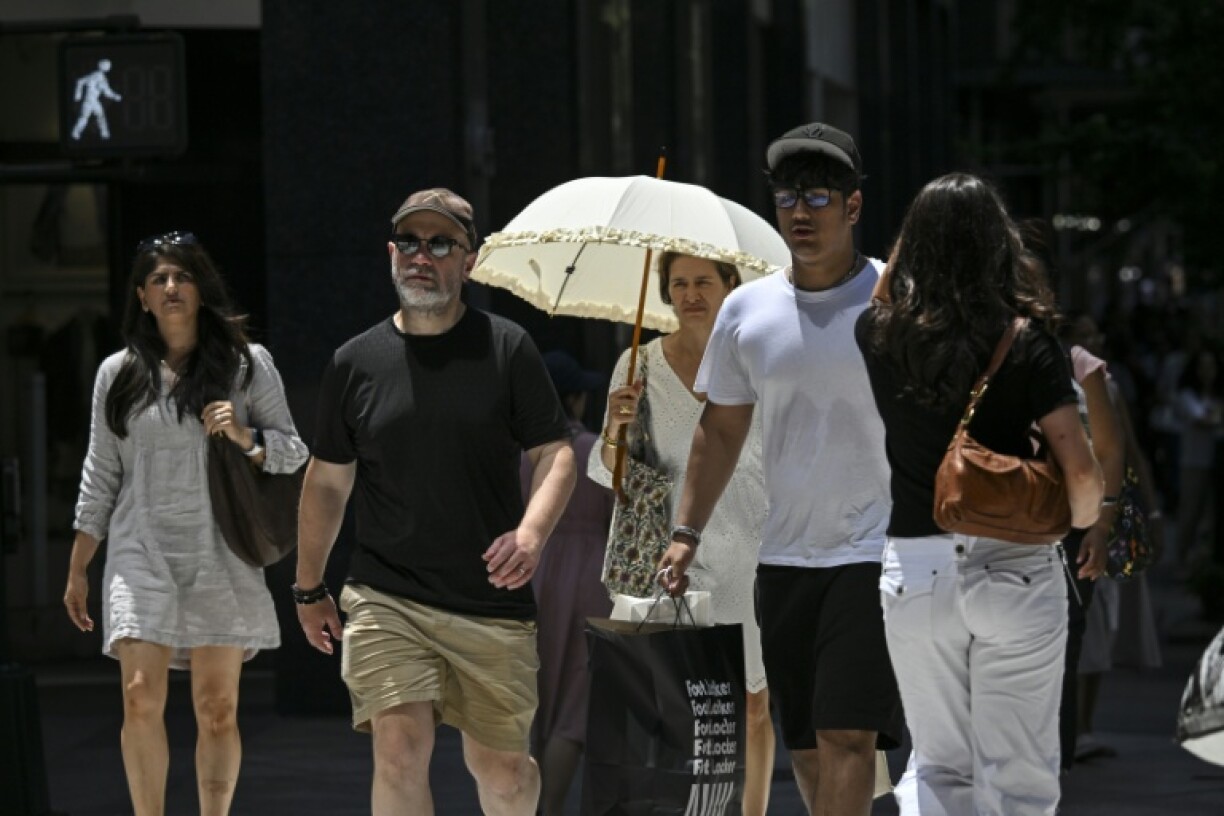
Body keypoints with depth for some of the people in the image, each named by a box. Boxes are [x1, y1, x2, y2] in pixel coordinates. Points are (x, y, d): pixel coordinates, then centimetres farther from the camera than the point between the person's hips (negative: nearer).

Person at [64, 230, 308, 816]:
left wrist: (245, 437, -12)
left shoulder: (248, 363, 7)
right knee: (141, 697, -13)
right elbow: (100, 476, 14)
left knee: (218, 708, -1)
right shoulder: (119, 373, 10)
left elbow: (293, 453, 8)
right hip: (141, 553, 0)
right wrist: (77, 569, 12)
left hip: (219, 554, 0)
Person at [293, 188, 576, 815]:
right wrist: (309, 588, 18)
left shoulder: (507, 350, 1)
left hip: (491, 600, 0)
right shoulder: (355, 363, 5)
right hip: (385, 599, 0)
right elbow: (327, 481, 15)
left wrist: (532, 531, -19)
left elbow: (556, 453, 1)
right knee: (400, 753, -15)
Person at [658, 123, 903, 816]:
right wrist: (687, 531, 12)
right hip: (785, 555, 5)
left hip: (875, 553, -5)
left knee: (845, 734, -14)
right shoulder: (747, 310, 8)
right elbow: (721, 430, 18)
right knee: (805, 744, 7)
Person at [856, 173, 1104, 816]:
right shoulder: (1028, 344, -9)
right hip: (1015, 569, -2)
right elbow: (1082, 473, -12)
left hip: (915, 565, 2)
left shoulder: (879, 334, -2)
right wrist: (1081, 524, 7)